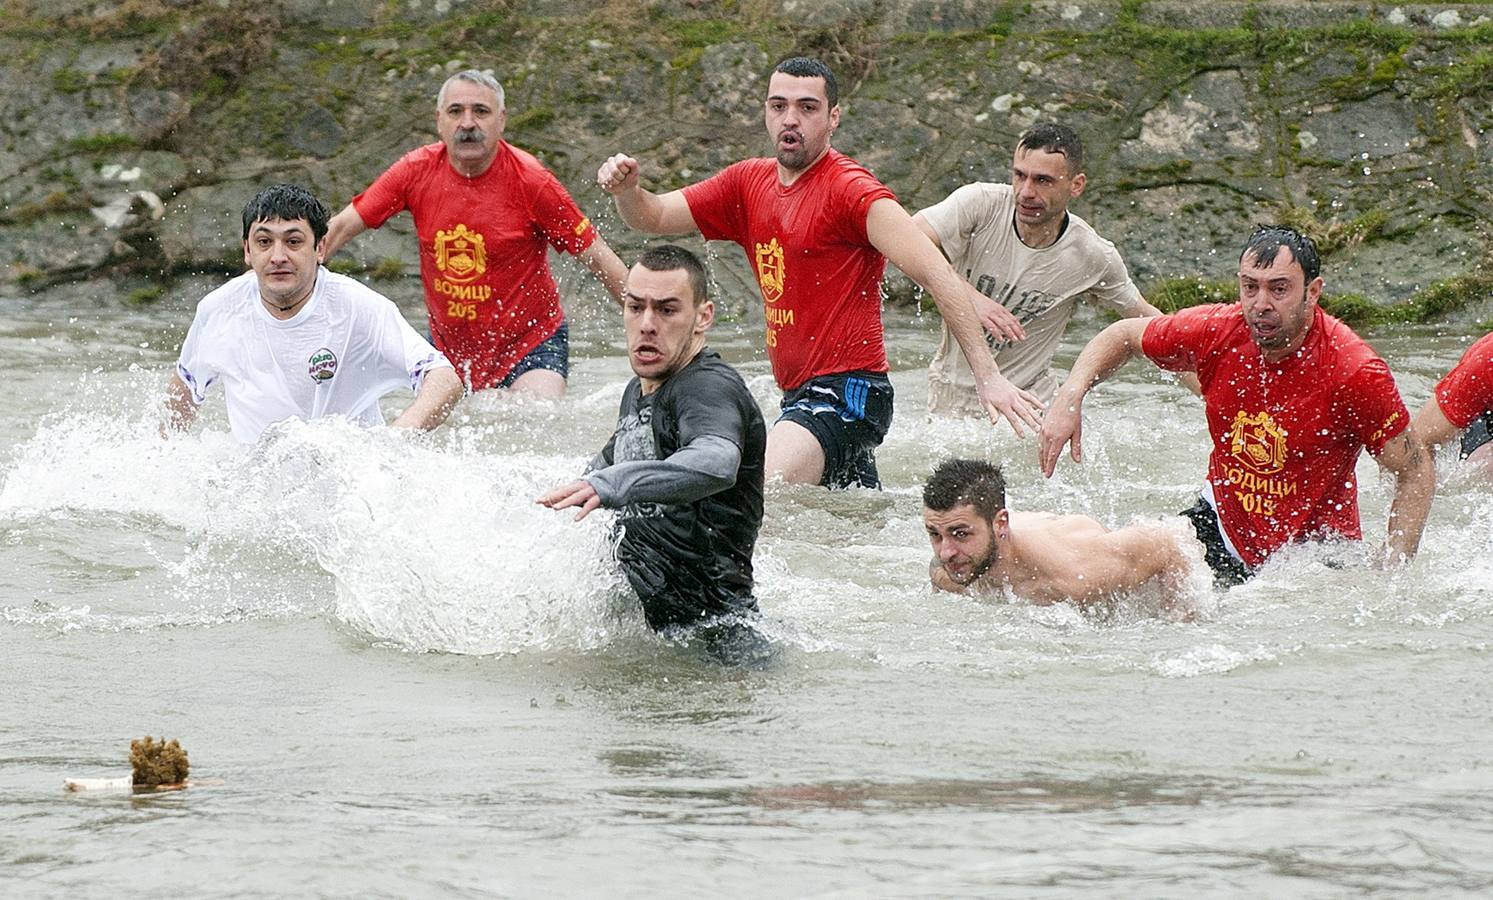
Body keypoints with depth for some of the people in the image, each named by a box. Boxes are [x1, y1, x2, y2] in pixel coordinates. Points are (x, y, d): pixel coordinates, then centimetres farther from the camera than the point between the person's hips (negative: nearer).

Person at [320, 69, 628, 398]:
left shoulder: (531, 181, -15)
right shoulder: (417, 171, -8)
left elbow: (596, 257, -10)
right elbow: (340, 228, -4)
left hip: (530, 344, -4)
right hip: (448, 343, 4)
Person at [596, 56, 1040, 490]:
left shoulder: (849, 189, -13)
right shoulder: (749, 183, 11)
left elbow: (937, 275, -20)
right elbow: (654, 217, 16)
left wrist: (987, 376, -29)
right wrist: (626, 190, -9)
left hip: (846, 391, -9)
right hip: (800, 395, 9)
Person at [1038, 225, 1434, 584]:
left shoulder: (1355, 372, -23)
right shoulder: (1216, 332, -12)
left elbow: (1416, 476, -13)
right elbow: (1124, 335, 8)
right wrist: (1069, 398, -8)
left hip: (1314, 549, -4)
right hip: (1223, 525, 4)